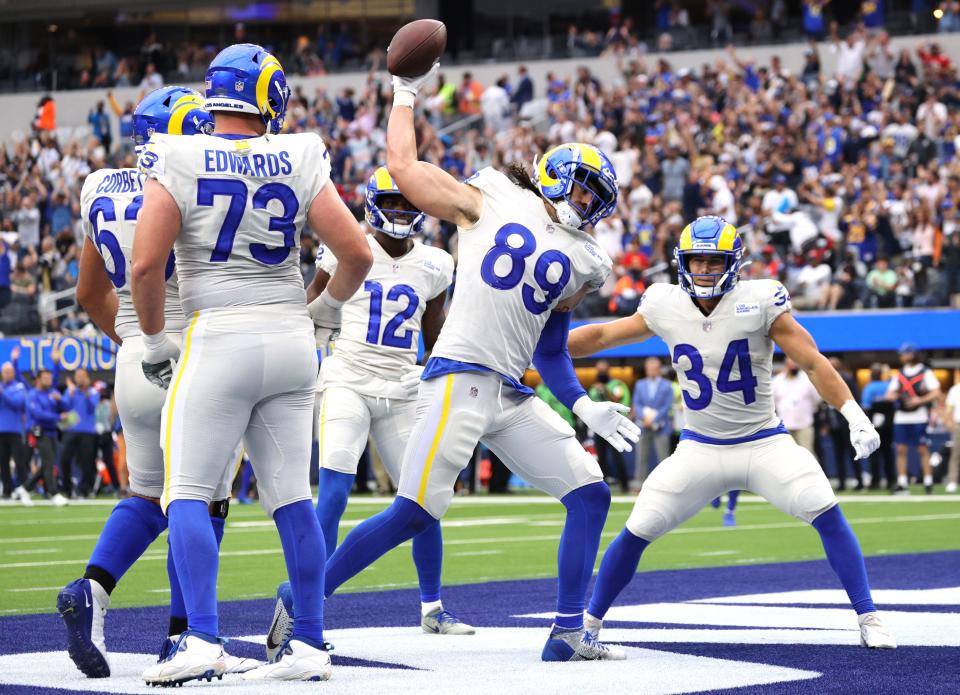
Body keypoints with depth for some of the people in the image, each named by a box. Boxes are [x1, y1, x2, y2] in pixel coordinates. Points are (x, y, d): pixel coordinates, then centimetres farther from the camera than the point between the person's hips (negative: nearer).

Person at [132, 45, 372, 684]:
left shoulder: (179, 163, -5)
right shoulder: (299, 161, 2)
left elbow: (146, 265, -11)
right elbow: (358, 254, 0)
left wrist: (155, 341, 4)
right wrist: (326, 309, 19)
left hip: (218, 339, -3)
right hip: (290, 341, 4)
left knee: (188, 495, 1)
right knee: (292, 497, 9)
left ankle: (202, 642, -12)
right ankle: (310, 647, 11)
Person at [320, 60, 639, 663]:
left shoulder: (580, 261, 18)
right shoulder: (490, 198, 4)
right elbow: (403, 166, 6)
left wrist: (587, 409, 11)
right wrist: (406, 94, 18)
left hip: (512, 396, 7)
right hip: (460, 379, -7)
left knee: (590, 493, 1)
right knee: (413, 514, -13)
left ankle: (569, 634, 5)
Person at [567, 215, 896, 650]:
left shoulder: (759, 302, -13)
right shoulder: (666, 308, -4)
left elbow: (812, 362, -13)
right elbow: (601, 336, 7)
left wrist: (854, 415, -22)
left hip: (764, 443, -2)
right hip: (700, 448, 2)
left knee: (827, 515, -18)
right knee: (636, 532, -4)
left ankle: (868, 619, -7)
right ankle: (590, 622, 14)